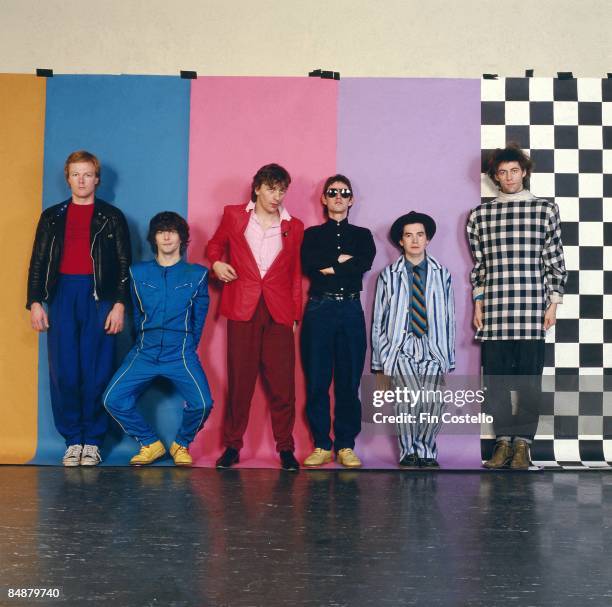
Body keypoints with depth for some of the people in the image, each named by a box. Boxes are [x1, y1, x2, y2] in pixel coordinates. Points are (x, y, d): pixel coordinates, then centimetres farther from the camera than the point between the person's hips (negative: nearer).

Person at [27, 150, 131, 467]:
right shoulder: (52, 216, 16)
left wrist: (120, 304, -4)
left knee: (96, 371, -4)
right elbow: (38, 262, 14)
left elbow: (124, 264, 6)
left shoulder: (112, 217, 10)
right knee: (63, 372, -2)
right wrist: (35, 302, 4)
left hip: (99, 295, -2)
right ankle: (72, 440, 8)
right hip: (62, 295, 2)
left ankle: (93, 441, 5)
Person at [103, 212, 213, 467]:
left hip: (181, 354, -2)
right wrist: (144, 343, 12)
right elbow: (136, 314, 17)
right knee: (113, 399, -15)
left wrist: (186, 349, 8)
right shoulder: (138, 272, 11)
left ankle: (181, 444, 9)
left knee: (202, 403, -24)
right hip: (145, 352, 2)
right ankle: (150, 443, 9)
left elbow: (199, 317, 9)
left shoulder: (196, 274, 5)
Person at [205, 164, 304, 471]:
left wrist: (296, 314, 7)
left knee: (282, 382, -2)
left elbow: (295, 275, 13)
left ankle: (285, 448, 9)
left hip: (279, 311, 1)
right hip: (242, 308, 0)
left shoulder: (293, 226, 12)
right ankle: (232, 446, 13)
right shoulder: (234, 215, 9)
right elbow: (215, 244, 23)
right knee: (240, 379, 2)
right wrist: (216, 263, 0)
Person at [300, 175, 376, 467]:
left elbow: (365, 263, -5)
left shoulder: (362, 235, 16)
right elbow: (308, 264, -5)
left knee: (349, 380, -1)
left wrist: (328, 266, -5)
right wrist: (343, 259, -5)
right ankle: (321, 445, 6)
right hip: (320, 309, 0)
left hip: (351, 310, 1)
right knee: (317, 379, -2)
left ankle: (346, 446, 6)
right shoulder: (312, 234, 14)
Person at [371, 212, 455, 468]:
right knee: (409, 398, -23)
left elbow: (449, 318, 11)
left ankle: (426, 452, 6)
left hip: (433, 347, 1)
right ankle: (409, 452, -4)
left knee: (433, 403, -17)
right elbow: (378, 320, 9)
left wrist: (449, 358, 7)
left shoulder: (441, 274, 13)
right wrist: (379, 360, 5)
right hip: (401, 346, -1)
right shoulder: (389, 275, 10)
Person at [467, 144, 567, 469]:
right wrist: (478, 304, 9)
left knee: (529, 379, -1)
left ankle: (523, 442, 8)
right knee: (495, 378, 4)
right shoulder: (480, 215, 11)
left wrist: (553, 303, 1)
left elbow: (555, 261, 7)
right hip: (493, 311, 2)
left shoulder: (545, 210, 7)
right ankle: (503, 441, 14)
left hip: (532, 310, -2)